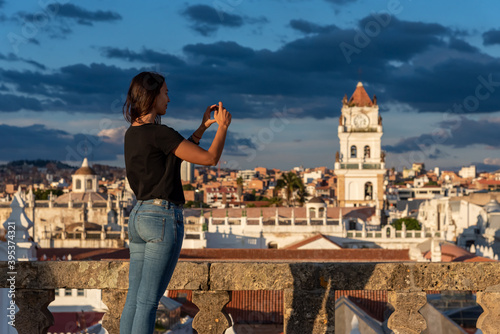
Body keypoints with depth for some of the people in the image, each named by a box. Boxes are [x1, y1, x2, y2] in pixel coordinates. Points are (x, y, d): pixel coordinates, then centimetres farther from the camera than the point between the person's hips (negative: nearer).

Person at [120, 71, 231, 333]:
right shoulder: (159, 133, -15)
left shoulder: (132, 133, 12)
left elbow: (177, 155, 24)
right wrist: (223, 126, 4)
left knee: (134, 298, 9)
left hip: (139, 216, 9)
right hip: (164, 217, -9)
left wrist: (202, 127, 22)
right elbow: (209, 158, -11)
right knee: (148, 301, -6)